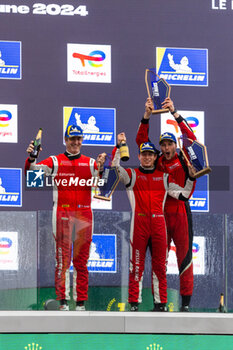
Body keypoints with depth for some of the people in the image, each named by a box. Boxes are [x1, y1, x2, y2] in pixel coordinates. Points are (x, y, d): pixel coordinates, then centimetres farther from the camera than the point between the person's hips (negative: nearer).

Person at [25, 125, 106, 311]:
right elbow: (33, 170, -3)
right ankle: (63, 301, -5)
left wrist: (101, 166, -20)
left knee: (81, 260, 3)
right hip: (62, 213, -2)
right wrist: (31, 158, -23)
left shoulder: (90, 163, 11)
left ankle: (81, 302, 6)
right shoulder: (55, 161, 7)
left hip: (84, 214, 2)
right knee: (62, 258, -6)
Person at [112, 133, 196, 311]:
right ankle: (134, 302, 0)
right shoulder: (131, 175, 10)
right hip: (139, 222, -2)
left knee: (160, 265, 3)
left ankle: (160, 303, 8)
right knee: (137, 265, -3)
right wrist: (119, 146, -11)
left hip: (158, 224, 2)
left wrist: (191, 178, 2)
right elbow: (114, 167, -7)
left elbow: (183, 195, 12)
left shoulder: (164, 177, 16)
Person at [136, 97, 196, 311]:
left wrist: (175, 113, -15)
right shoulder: (157, 163, 9)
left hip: (180, 211, -3)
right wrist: (147, 116, -5)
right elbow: (141, 141, 5)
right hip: (159, 212, 3)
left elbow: (191, 139, -10)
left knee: (184, 255, -2)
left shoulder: (183, 161, 2)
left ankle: (186, 302, 1)